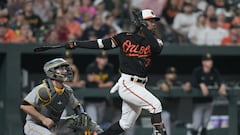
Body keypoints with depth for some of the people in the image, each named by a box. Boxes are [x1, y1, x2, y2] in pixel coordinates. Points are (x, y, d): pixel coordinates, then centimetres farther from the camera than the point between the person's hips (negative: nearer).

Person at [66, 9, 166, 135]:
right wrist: (76, 44, 0)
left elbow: (158, 48, -17)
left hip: (139, 86, 6)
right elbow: (101, 43, 2)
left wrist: (145, 29, -17)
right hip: (127, 85, -6)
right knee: (155, 104, -23)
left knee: (126, 123, 12)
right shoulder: (126, 38, -1)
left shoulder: (152, 40, 7)